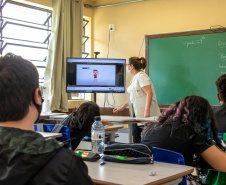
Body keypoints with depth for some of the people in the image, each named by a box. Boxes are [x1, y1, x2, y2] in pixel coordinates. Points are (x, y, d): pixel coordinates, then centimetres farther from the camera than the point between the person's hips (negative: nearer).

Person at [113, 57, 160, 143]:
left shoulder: (141, 76, -10)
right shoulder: (134, 78, 20)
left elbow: (149, 93, -19)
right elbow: (131, 97, 29)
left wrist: (146, 111, -25)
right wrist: (121, 108, 32)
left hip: (145, 114, -10)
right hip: (137, 113, 10)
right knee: (135, 133, 7)